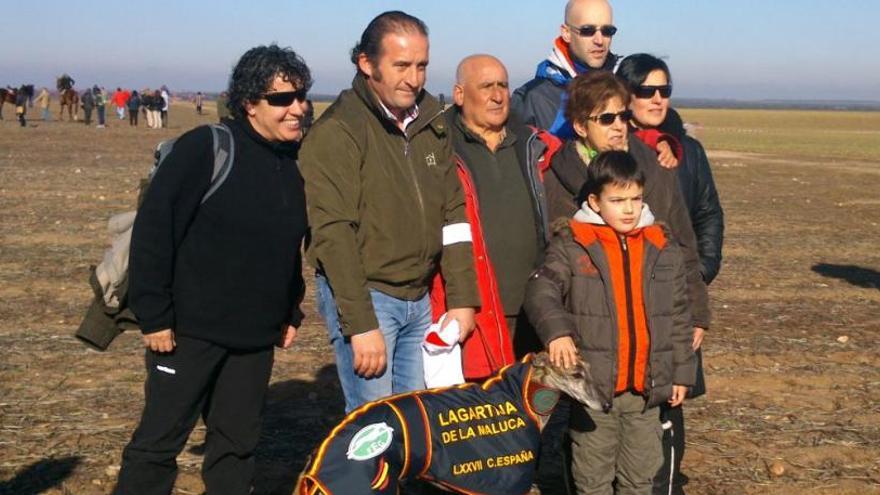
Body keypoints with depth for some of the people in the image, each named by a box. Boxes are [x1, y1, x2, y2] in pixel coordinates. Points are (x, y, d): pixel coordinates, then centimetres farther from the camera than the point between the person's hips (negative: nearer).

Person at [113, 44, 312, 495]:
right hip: (189, 330, -6)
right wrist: (153, 316, -16)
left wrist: (292, 313, 15)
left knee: (237, 444, 12)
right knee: (160, 440, 2)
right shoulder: (207, 148, -13)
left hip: (256, 338, 6)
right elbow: (154, 227, -15)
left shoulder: (295, 162, 8)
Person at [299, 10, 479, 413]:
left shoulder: (431, 122, 10)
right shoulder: (336, 131, -11)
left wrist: (462, 298, 5)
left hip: (420, 299, 6)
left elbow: (453, 213, 12)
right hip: (363, 294, -6)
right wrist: (361, 325, -19)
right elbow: (334, 234, -16)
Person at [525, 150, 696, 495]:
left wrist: (681, 373, 11)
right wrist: (557, 331, -36)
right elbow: (541, 291, -17)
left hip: (646, 389, 3)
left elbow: (679, 317, 11)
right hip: (593, 388, -3)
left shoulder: (663, 249, 6)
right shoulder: (572, 246, -5)